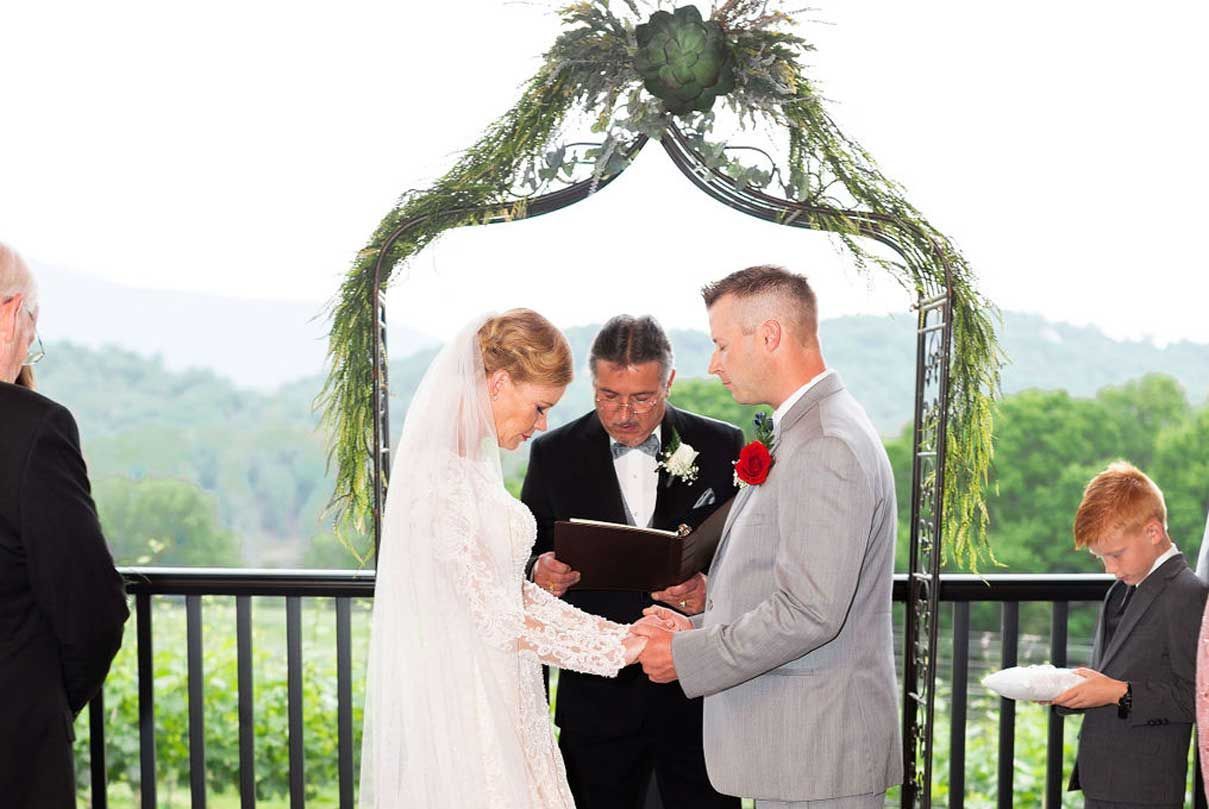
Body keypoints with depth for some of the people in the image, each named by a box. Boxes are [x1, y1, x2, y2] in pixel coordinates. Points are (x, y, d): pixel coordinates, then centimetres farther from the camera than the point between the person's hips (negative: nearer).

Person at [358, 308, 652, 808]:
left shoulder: (473, 468, 8)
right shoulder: (447, 482, -21)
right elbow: (501, 622, -21)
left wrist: (625, 634, 5)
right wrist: (624, 650, -15)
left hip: (498, 703, 9)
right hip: (466, 712, -9)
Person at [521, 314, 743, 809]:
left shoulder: (721, 447, -1)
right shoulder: (554, 454, 1)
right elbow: (526, 557, 7)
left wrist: (711, 589, -20)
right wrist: (540, 572, -17)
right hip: (596, 697, 1)